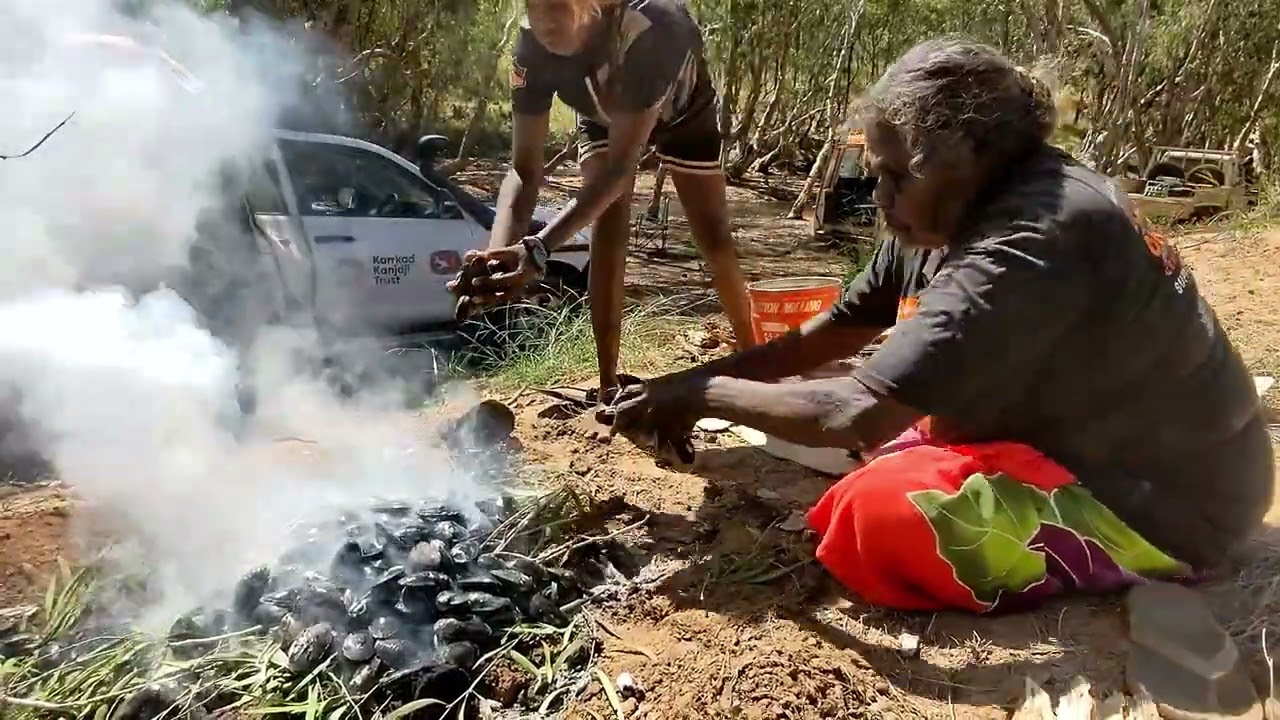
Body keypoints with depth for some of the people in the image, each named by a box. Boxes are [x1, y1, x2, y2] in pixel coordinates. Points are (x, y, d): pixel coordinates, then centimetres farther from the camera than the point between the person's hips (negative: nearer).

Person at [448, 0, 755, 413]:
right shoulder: (533, 46, -33)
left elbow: (621, 164, -48)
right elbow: (524, 170, -34)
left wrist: (540, 248, -59)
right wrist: (499, 252, -52)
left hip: (683, 115, -2)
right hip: (603, 117, 2)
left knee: (714, 240, 1)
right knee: (607, 235, -14)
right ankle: (609, 389, -6)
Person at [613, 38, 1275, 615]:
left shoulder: (1032, 242, -32)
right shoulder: (954, 212, -4)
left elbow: (858, 415, -35)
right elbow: (834, 331, 1)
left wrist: (703, 395, -22)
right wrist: (692, 382, -7)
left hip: (1165, 502, -9)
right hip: (1082, 437, 9)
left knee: (876, 517, -23)